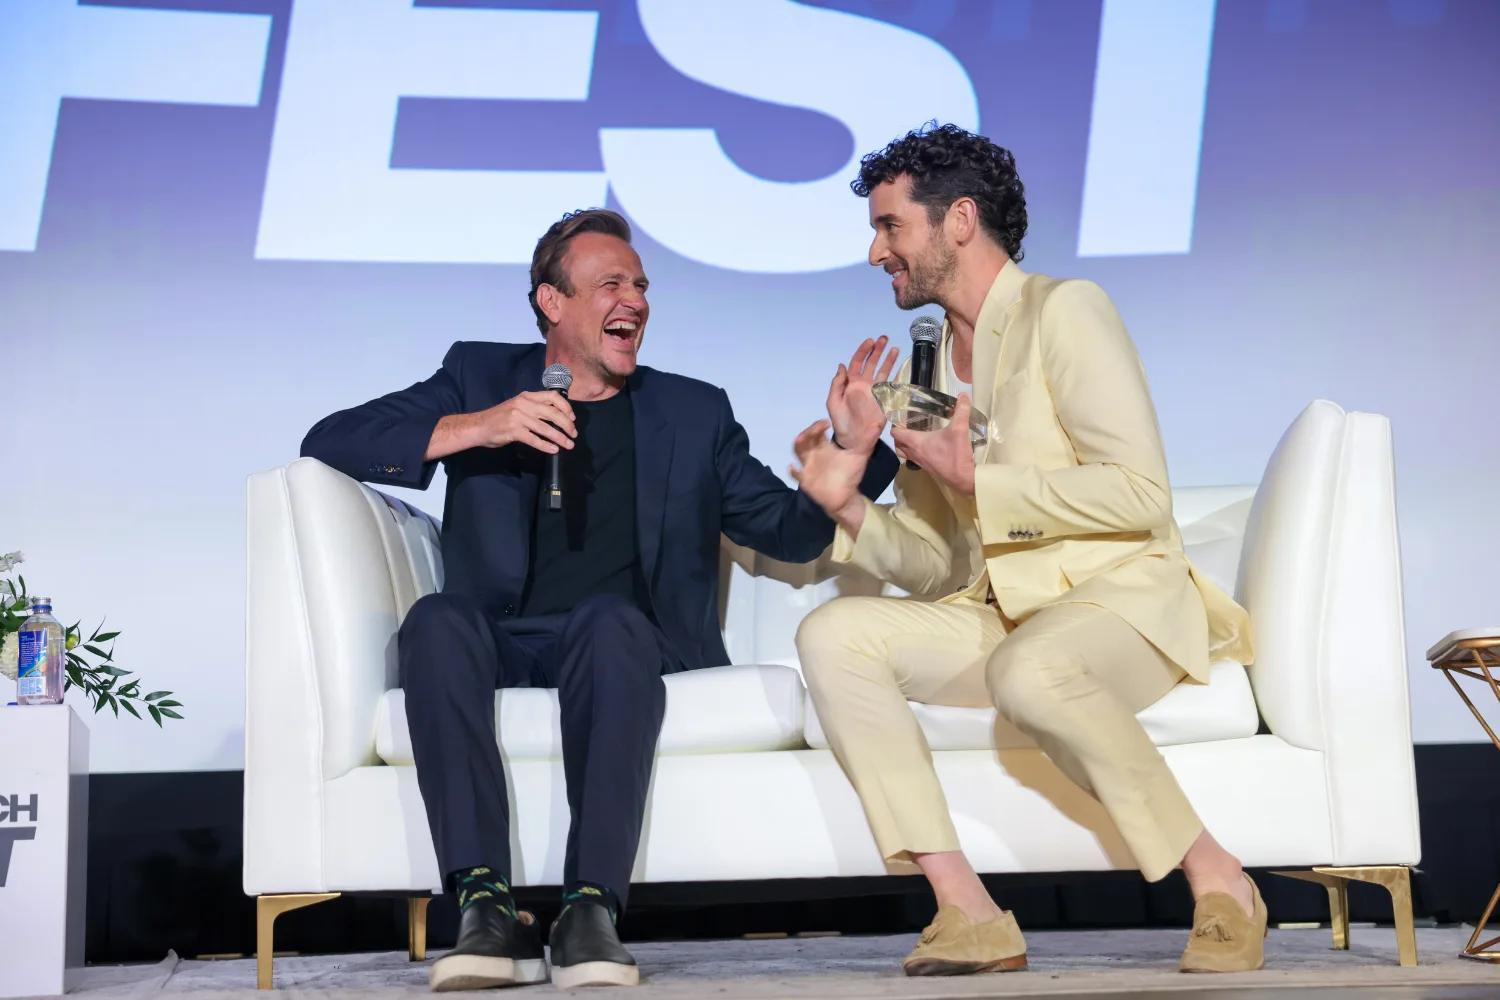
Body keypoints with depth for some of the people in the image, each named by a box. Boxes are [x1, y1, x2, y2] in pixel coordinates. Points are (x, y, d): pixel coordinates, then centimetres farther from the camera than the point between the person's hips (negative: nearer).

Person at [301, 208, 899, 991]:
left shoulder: (692, 413, 21)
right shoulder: (480, 376, 17)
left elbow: (791, 531, 16)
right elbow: (328, 443, 4)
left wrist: (854, 447, -2)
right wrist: (476, 428, -10)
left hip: (618, 638, 0)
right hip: (498, 645, 0)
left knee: (610, 616, -35)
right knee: (437, 618, -34)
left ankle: (590, 911, -39)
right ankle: (488, 909, -38)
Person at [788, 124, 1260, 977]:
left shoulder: (1064, 311, -5)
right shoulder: (928, 367, 18)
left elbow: (1142, 494, -16)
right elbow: (939, 564, 15)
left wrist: (976, 479, -16)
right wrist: (851, 511, -2)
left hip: (1124, 600, -7)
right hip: (999, 618, 7)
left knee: (1028, 669, -39)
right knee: (833, 634, -16)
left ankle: (1219, 882, -18)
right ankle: (969, 914, -21)